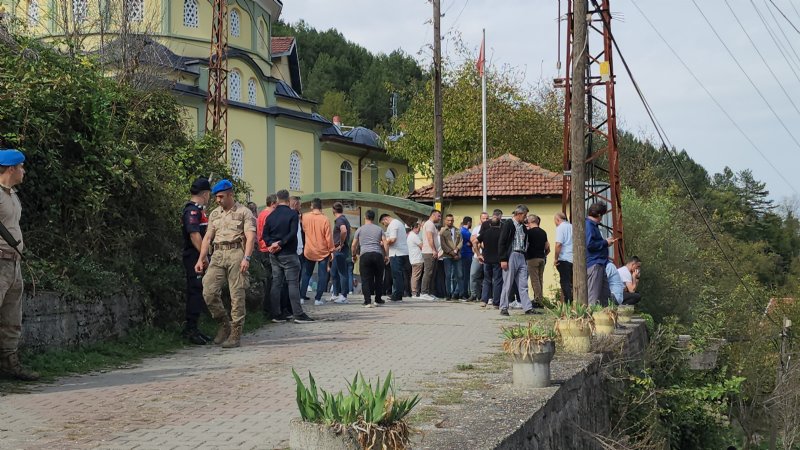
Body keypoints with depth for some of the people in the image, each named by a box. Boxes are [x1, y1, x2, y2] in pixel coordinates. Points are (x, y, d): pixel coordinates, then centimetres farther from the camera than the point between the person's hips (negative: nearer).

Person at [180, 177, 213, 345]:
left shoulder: (198, 210, 19)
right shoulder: (192, 210, -14)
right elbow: (194, 235, -21)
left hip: (200, 259, 10)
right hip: (195, 259, -10)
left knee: (198, 293, 12)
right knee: (196, 292, -9)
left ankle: (191, 329, 18)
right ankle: (190, 330, -6)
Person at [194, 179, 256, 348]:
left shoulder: (244, 212, 2)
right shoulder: (214, 214, 20)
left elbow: (250, 237, -7)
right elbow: (208, 238, 19)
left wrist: (246, 258, -20)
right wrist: (201, 259, 9)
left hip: (236, 253, -5)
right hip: (218, 254, 5)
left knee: (237, 295, -5)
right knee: (209, 292, -6)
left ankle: (235, 334, 0)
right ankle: (224, 324, 13)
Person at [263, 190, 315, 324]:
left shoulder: (271, 216, 9)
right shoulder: (292, 214, -7)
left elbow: (265, 234, 3)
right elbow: (293, 233, -18)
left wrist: (272, 244, -9)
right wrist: (280, 244, -14)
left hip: (274, 254, 6)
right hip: (288, 253, -5)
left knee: (276, 283, 9)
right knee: (293, 283, -5)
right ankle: (298, 314, -9)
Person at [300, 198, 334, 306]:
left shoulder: (305, 217, -5)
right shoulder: (324, 219, -13)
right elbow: (329, 236, -10)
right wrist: (331, 250, -2)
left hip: (309, 252, 3)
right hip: (323, 252, -3)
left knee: (306, 274, 15)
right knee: (322, 276, 4)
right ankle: (318, 299, 0)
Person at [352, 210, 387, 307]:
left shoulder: (360, 229, 12)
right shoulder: (379, 229, 15)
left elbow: (353, 246, 11)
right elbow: (384, 243, 6)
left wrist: (354, 256, 26)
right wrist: (386, 256, 13)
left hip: (364, 255, -2)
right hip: (378, 255, 2)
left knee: (365, 279, -2)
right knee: (378, 278, 14)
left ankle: (368, 301, -12)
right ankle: (378, 300, 22)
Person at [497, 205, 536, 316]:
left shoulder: (522, 227, 16)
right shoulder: (508, 224, -6)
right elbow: (501, 243, -10)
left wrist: (525, 259, 13)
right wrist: (503, 260, -15)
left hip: (521, 257, 7)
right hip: (511, 256, -7)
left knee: (523, 285, 5)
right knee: (507, 284, -2)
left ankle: (527, 308, 5)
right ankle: (503, 308, 6)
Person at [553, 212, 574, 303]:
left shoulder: (560, 227, -6)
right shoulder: (572, 227, 14)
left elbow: (558, 244, -16)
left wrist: (555, 258, -9)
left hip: (564, 259, -6)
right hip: (574, 259, 6)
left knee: (565, 282, -4)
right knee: (572, 282, 10)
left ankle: (568, 303, -9)